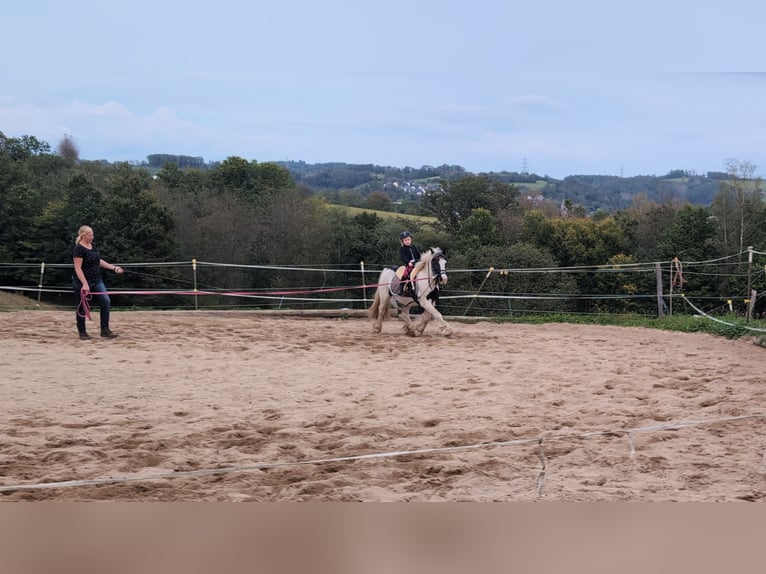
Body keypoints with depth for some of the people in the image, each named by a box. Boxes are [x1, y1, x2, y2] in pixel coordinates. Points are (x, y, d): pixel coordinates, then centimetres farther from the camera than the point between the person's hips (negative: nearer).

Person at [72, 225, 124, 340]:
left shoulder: (93, 246, 8)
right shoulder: (79, 249, -16)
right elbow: (78, 268, -21)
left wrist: (113, 267, 16)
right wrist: (85, 284, -28)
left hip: (96, 281, 7)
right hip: (82, 283, -7)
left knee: (106, 301, -4)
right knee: (82, 307, 4)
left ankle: (105, 330, 1)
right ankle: (82, 332, 17)